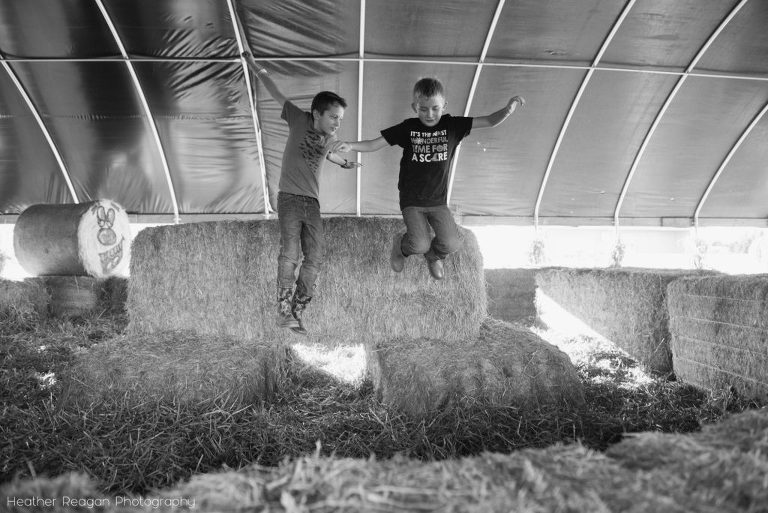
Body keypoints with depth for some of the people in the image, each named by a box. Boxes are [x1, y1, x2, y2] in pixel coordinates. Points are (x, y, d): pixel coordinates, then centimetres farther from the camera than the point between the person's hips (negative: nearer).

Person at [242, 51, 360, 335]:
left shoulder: (332, 137, 9)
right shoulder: (299, 120, -2)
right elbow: (276, 93, 3)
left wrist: (345, 163, 43)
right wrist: (255, 67, 4)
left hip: (312, 203, 4)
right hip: (289, 197, -4)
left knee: (314, 258, -4)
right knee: (289, 253, -17)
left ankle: (297, 313, 2)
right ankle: (283, 311, -11)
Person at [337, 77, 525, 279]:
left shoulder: (452, 125, -4)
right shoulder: (408, 128, -6)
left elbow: (490, 121, -9)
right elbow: (375, 144, -7)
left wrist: (507, 110, -29)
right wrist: (351, 146, -25)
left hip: (438, 201, 2)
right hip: (411, 201, -2)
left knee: (451, 243, -10)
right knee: (420, 245, -17)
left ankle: (434, 256, 28)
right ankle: (401, 244, 21)